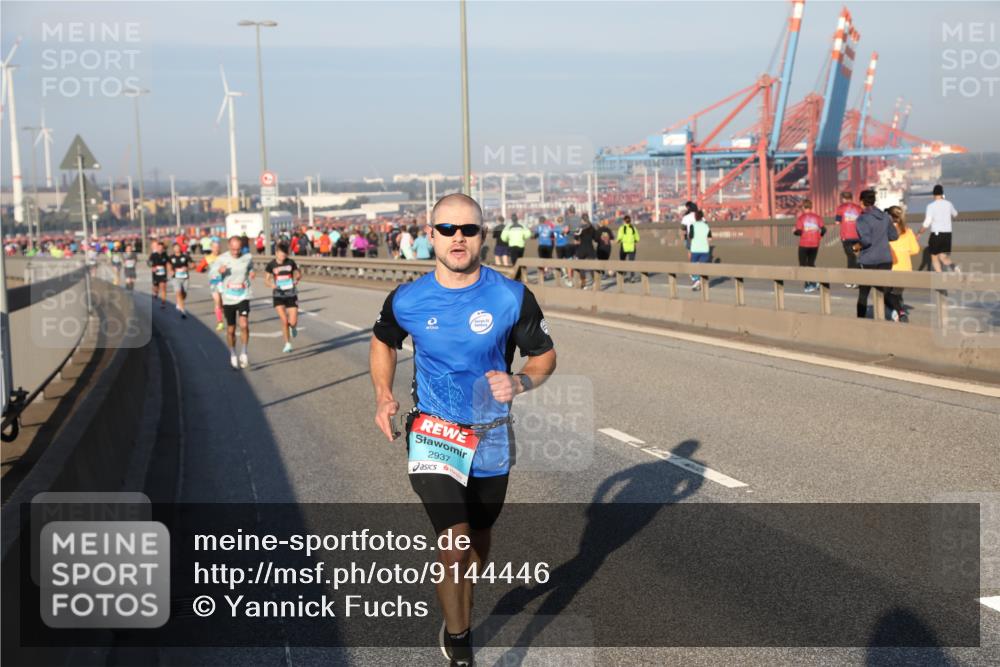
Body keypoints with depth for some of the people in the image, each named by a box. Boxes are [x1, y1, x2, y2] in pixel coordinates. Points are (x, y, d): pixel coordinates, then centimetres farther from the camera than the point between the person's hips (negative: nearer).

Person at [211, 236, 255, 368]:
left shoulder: (247, 257, -2)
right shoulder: (222, 259, -7)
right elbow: (211, 274, -6)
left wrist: (251, 273, -2)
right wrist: (219, 271, -26)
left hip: (243, 297, 0)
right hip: (228, 299, 0)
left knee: (244, 325, -21)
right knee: (231, 329, 10)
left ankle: (244, 352, -5)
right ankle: (233, 354, 30)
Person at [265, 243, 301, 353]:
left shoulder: (291, 262, -3)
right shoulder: (271, 265, -5)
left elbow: (299, 274, 9)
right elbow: (266, 279, 4)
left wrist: (297, 279, -13)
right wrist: (271, 284, -17)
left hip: (291, 295, 1)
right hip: (278, 295, -1)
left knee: (293, 322, -6)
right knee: (284, 320, -12)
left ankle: (293, 326, 35)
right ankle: (288, 344, 7)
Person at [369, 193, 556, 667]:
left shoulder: (512, 297, -11)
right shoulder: (407, 300, -8)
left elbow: (545, 357, 0)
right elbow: (382, 341, 13)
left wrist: (518, 382, -21)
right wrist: (383, 395, -2)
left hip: (491, 438, 2)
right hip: (432, 434, -2)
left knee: (479, 538, 19)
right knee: (455, 538, -18)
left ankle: (460, 619, 47)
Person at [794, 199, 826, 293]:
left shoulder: (801, 217, -7)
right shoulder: (817, 217, 3)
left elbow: (799, 231, -14)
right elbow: (823, 229, -3)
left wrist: (794, 231, 7)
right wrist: (819, 236, 16)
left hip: (804, 244, -4)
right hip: (815, 244, 4)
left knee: (803, 265, 7)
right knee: (811, 263, 19)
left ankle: (809, 284, -4)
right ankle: (815, 282, 4)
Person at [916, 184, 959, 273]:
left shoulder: (931, 206, -9)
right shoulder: (948, 204, 6)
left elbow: (927, 223, -15)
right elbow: (955, 214, 30)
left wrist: (919, 233, -1)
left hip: (936, 234, -4)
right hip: (948, 234, 4)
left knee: (934, 257, 11)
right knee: (943, 257, 6)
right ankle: (954, 266, -25)